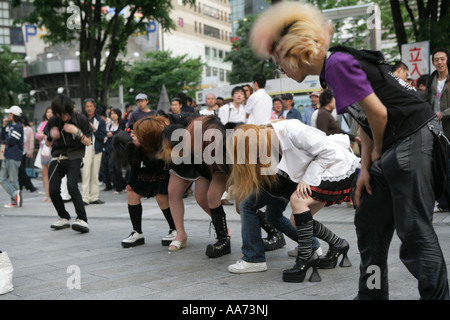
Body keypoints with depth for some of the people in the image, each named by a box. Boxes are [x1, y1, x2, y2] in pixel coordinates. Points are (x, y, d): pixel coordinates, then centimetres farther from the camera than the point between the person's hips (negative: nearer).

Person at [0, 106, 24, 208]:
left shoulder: (19, 127, -14)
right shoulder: (10, 126, 14)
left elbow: (10, 141, -20)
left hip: (14, 157, -9)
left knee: (13, 180, -4)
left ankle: (14, 201, 2)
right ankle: (16, 194, 6)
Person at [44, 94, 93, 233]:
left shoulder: (81, 119, -5)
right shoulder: (53, 121, 2)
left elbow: (88, 142, -1)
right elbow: (48, 144, 10)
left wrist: (76, 132, -17)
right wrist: (51, 136, -12)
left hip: (74, 157, -3)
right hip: (58, 157, 4)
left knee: (72, 185, -25)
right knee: (53, 190, -7)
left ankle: (82, 219, -23)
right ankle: (64, 218, 16)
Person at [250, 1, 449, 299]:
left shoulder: (337, 64, -17)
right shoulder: (333, 67, 12)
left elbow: (378, 112, -18)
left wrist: (377, 151, 0)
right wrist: (366, 167, 6)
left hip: (414, 140, -10)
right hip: (392, 148, 10)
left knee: (414, 230, -5)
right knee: (370, 223, 14)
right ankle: (372, 294, 26)